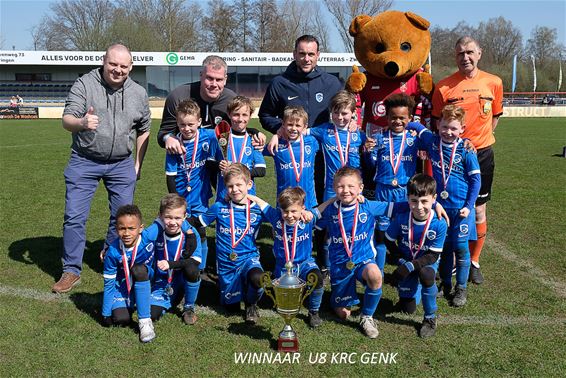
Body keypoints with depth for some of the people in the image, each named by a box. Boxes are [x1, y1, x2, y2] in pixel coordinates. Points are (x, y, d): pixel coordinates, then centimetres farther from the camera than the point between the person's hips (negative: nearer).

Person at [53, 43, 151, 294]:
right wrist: (81, 123, -37)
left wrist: (138, 164, 10)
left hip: (122, 164, 3)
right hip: (84, 162, -2)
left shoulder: (138, 93, 3)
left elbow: (143, 130, 13)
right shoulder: (84, 84, -7)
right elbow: (66, 120, -14)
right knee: (74, 217, -3)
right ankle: (71, 271, 9)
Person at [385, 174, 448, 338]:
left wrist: (410, 266, -33)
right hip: (406, 261, 2)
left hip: (428, 262, -2)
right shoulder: (401, 219, -21)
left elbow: (433, 255, -22)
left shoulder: (439, 224, -26)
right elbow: (389, 240, -3)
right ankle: (416, 285, 35)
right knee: (408, 308, -2)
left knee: (426, 276, -38)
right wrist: (401, 259, -14)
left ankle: (430, 318, -12)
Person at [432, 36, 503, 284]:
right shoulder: (444, 86, -5)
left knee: (478, 210, 7)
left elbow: (494, 117, 13)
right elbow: (437, 123, 3)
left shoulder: (494, 83, 0)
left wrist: (478, 140, 8)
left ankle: (474, 261, 22)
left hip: (482, 154, 2)